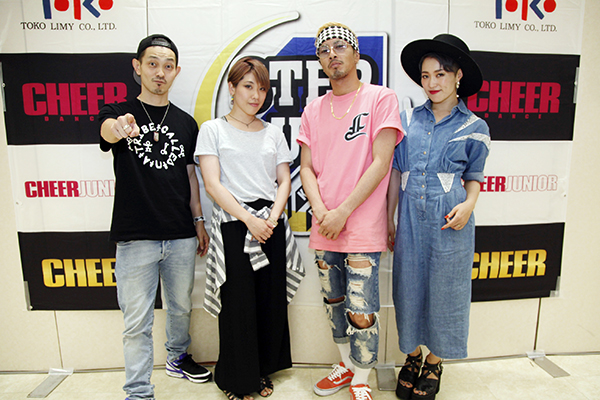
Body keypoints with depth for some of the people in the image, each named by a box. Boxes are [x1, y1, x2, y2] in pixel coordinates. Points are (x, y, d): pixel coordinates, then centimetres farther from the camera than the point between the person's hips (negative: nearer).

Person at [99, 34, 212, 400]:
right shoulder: (118, 113, 1)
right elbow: (108, 132, -24)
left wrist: (199, 221, 8)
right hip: (136, 238, -3)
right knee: (137, 321, 3)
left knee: (181, 306, 18)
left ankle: (178, 358, 43)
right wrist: (119, 128, -48)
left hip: (181, 236, 4)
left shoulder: (186, 123, 10)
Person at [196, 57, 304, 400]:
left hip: (272, 225, 4)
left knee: (271, 300, 8)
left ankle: (263, 371, 30)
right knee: (238, 303, 2)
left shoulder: (273, 133, 14)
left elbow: (285, 181, 9)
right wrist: (249, 220, -13)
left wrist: (272, 218, -8)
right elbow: (213, 184, -6)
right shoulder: (213, 129, 4)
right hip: (233, 225, -3)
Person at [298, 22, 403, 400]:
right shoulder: (313, 110, 12)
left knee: (361, 311, -1)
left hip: (362, 228, -5)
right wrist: (321, 212, -8)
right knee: (334, 303, 17)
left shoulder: (381, 98, -2)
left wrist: (343, 212, -14)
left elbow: (381, 163, -10)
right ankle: (347, 364, 39)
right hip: (323, 227, 5)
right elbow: (306, 167, 8)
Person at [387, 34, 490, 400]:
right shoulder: (408, 119, 6)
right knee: (410, 286, 10)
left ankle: (434, 364, 30)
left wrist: (468, 204, -13)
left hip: (449, 220, -2)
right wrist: (389, 220, 7)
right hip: (410, 217, 2)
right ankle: (412, 357, 32)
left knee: (443, 290, 8)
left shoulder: (474, 128, 0)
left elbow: (474, 177, 8)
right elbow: (396, 173, 8)